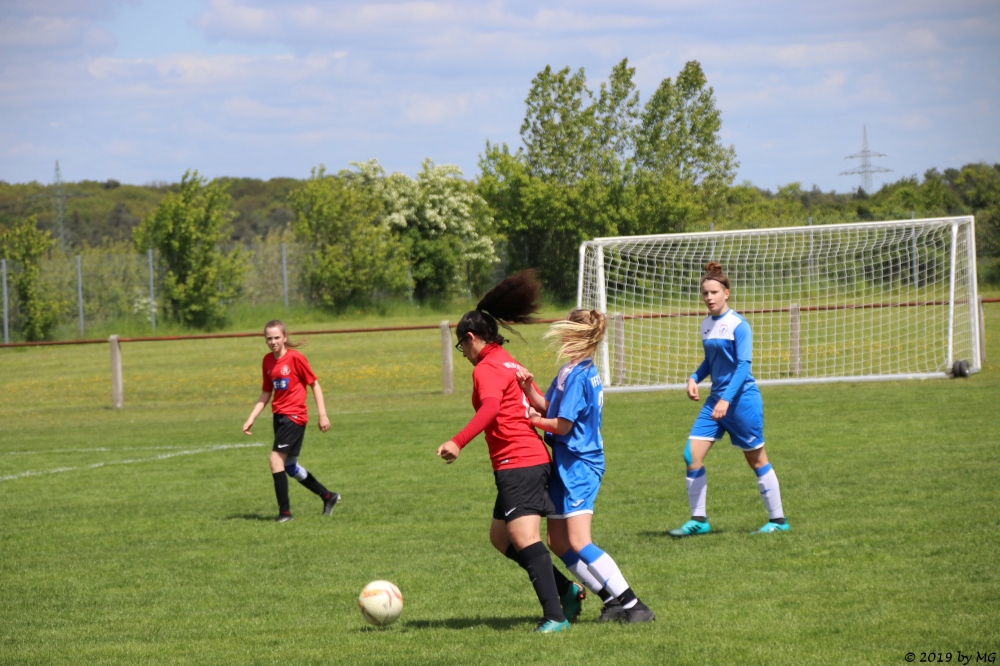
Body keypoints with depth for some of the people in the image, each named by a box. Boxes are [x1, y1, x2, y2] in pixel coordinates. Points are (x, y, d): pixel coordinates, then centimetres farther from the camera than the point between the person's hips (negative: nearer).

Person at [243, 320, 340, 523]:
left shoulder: (295, 358, -11)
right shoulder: (268, 361, 8)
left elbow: (314, 384, -5)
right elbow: (265, 394, 15)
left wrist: (322, 414, -7)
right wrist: (251, 419, 8)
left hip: (294, 416, -8)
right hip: (279, 416, 8)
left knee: (276, 459, -16)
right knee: (289, 466, 13)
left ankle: (284, 511, -10)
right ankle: (328, 497, 29)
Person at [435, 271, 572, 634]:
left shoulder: (486, 368, -8)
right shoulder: (511, 364, 20)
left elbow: (491, 406, -28)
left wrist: (458, 442, -37)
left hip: (517, 463, -10)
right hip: (534, 458, 10)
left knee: (524, 537, -18)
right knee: (500, 537, 18)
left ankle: (555, 615, -27)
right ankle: (566, 591, 19)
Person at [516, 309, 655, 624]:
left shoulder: (577, 375, -17)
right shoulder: (578, 371, 13)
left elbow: (562, 425, -19)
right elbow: (548, 408, 11)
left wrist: (532, 420, -4)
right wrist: (528, 387, -5)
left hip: (578, 467, -10)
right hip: (566, 467, 10)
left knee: (579, 542, -15)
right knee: (558, 542, 11)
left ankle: (633, 605, -15)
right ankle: (613, 600, 12)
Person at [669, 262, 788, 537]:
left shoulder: (738, 325, -13)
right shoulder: (706, 324, 9)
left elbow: (743, 364, -17)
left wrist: (727, 399, -25)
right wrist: (694, 378, 4)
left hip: (741, 398, -7)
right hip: (716, 399, 7)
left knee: (756, 460, 2)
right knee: (692, 455, -3)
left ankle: (778, 519, 14)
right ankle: (698, 519, 5)